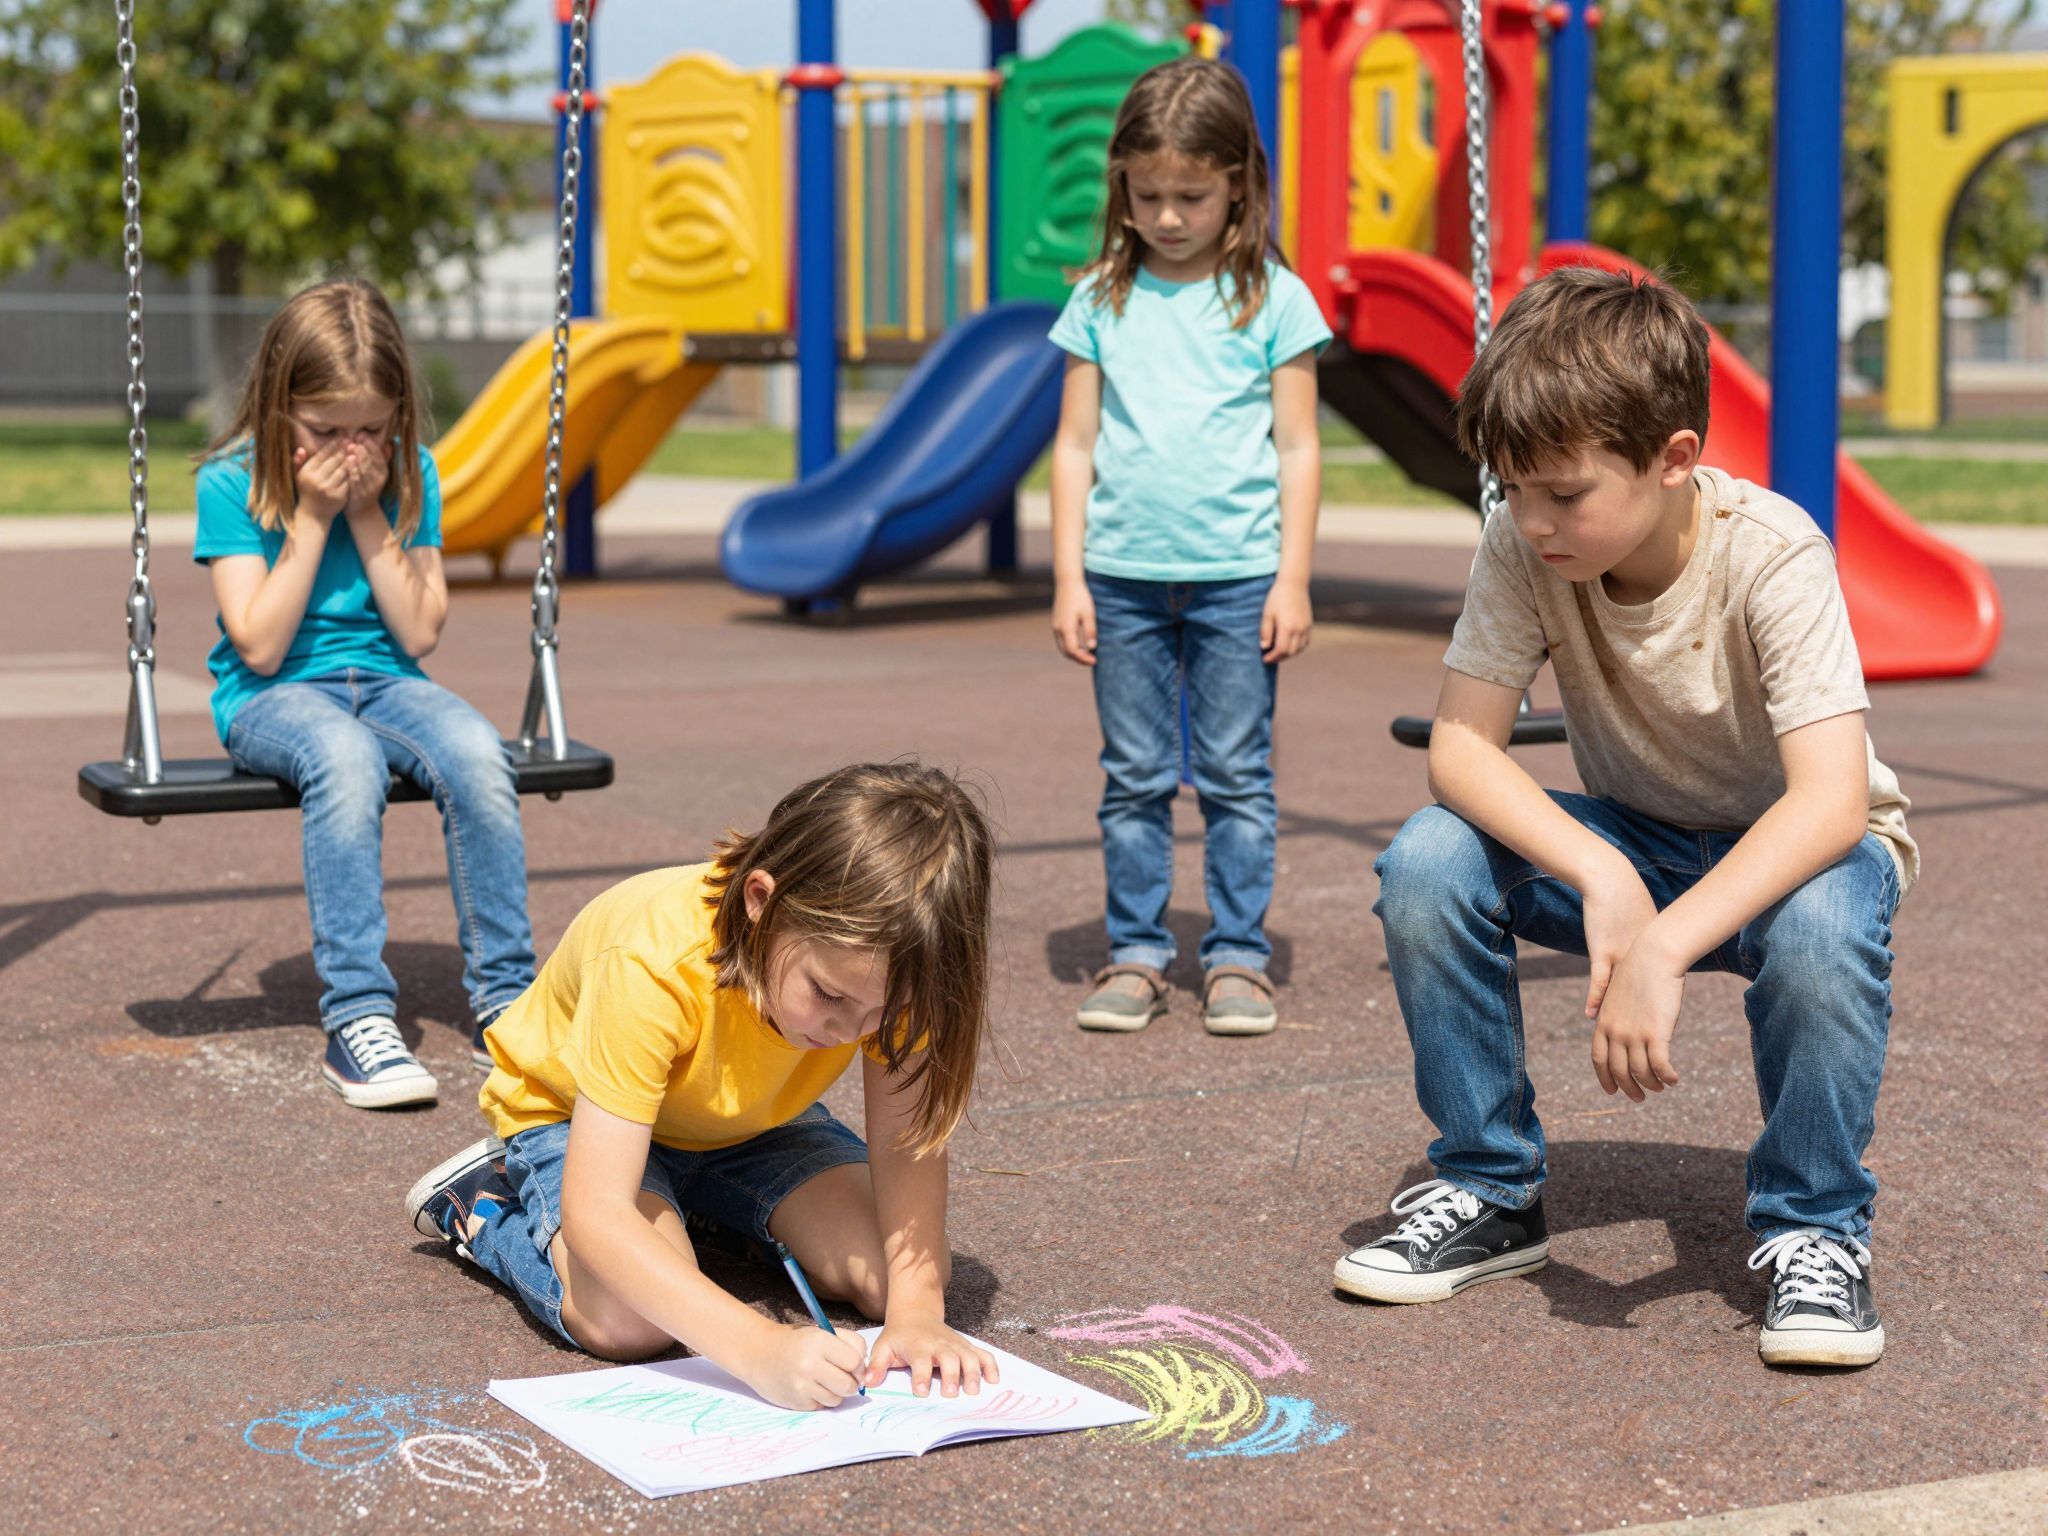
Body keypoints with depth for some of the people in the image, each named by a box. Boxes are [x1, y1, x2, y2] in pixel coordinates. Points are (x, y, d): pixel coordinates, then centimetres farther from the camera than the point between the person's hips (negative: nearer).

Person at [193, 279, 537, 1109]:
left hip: (385, 680, 3)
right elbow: (259, 646, -13)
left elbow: (420, 633, -3)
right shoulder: (231, 481, -7)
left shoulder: (409, 473, 2)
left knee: (475, 751, -31)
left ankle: (503, 996, -21)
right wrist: (311, 516, -15)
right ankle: (356, 1018, -40)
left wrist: (368, 513, -10)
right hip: (273, 697, -3)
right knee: (346, 757, -39)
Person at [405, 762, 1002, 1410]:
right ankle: (481, 1205, 0)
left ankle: (697, 1211, 12)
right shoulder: (652, 967, -42)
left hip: (750, 1121, 5)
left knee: (895, 1274, -16)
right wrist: (761, 1350, -55)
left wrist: (917, 1312, -39)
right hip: (575, 1113, -4)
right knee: (630, 1320, -32)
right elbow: (595, 1216, -45)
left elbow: (909, 1138, -23)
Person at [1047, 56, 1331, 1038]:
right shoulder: (1102, 301, 7)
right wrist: (1067, 577, 2)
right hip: (1123, 576, 2)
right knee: (1134, 779, 6)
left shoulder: (1273, 301, 2)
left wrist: (1293, 579, -3)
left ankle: (1236, 957, 11)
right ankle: (1135, 956, 13)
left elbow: (1297, 449, 3)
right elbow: (1076, 445, 8)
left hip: (1237, 577, -2)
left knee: (1236, 777, 3)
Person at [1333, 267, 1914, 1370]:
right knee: (1428, 862, -23)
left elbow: (1831, 801, -39)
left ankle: (1814, 1232, -12)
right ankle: (1492, 1194, -2)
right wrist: (1602, 877, -39)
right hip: (1629, 840, 4)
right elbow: (1459, 743, -22)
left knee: (1822, 924, -39)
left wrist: (1662, 948, -50)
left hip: (1791, 847, -4)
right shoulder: (1525, 547, -18)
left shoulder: (1772, 554, -29)